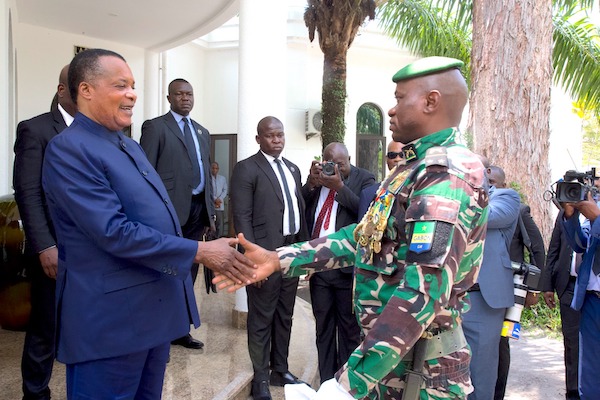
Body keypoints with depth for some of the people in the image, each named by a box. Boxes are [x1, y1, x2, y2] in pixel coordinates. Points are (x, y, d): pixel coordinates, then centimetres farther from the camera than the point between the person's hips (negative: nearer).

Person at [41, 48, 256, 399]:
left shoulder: (129, 145, 14)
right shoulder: (68, 149, -15)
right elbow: (114, 232, -23)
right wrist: (199, 252, -21)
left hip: (156, 308, 9)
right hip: (110, 317, -9)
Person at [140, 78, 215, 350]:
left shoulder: (202, 132, 19)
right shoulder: (155, 127, -1)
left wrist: (209, 211, 15)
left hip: (197, 209, 6)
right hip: (172, 210, -6)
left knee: (188, 272, 12)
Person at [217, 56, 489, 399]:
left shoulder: (448, 173, -20)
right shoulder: (418, 168, 12)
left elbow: (423, 292, -29)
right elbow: (362, 238, 10)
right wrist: (277, 259, 2)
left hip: (417, 369, -8)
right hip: (392, 357, 8)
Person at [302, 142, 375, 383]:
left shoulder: (364, 179, -3)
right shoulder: (315, 179, 10)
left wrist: (340, 186, -19)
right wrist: (311, 184, -11)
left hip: (348, 265, -4)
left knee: (349, 328, 7)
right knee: (323, 326, 14)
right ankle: (326, 382, 27)